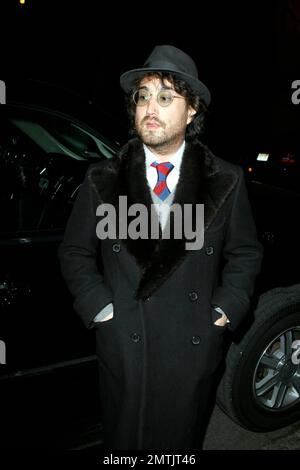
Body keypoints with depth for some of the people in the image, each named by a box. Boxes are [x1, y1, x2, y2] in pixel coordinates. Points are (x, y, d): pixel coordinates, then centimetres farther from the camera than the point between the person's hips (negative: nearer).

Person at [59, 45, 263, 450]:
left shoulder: (227, 181, -4)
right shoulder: (102, 181, -4)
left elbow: (245, 253, 4)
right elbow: (75, 253, 2)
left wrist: (224, 313, -5)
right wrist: (102, 309, -7)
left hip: (195, 351, 0)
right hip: (123, 346, 0)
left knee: (181, 443, 20)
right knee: (124, 442, 18)